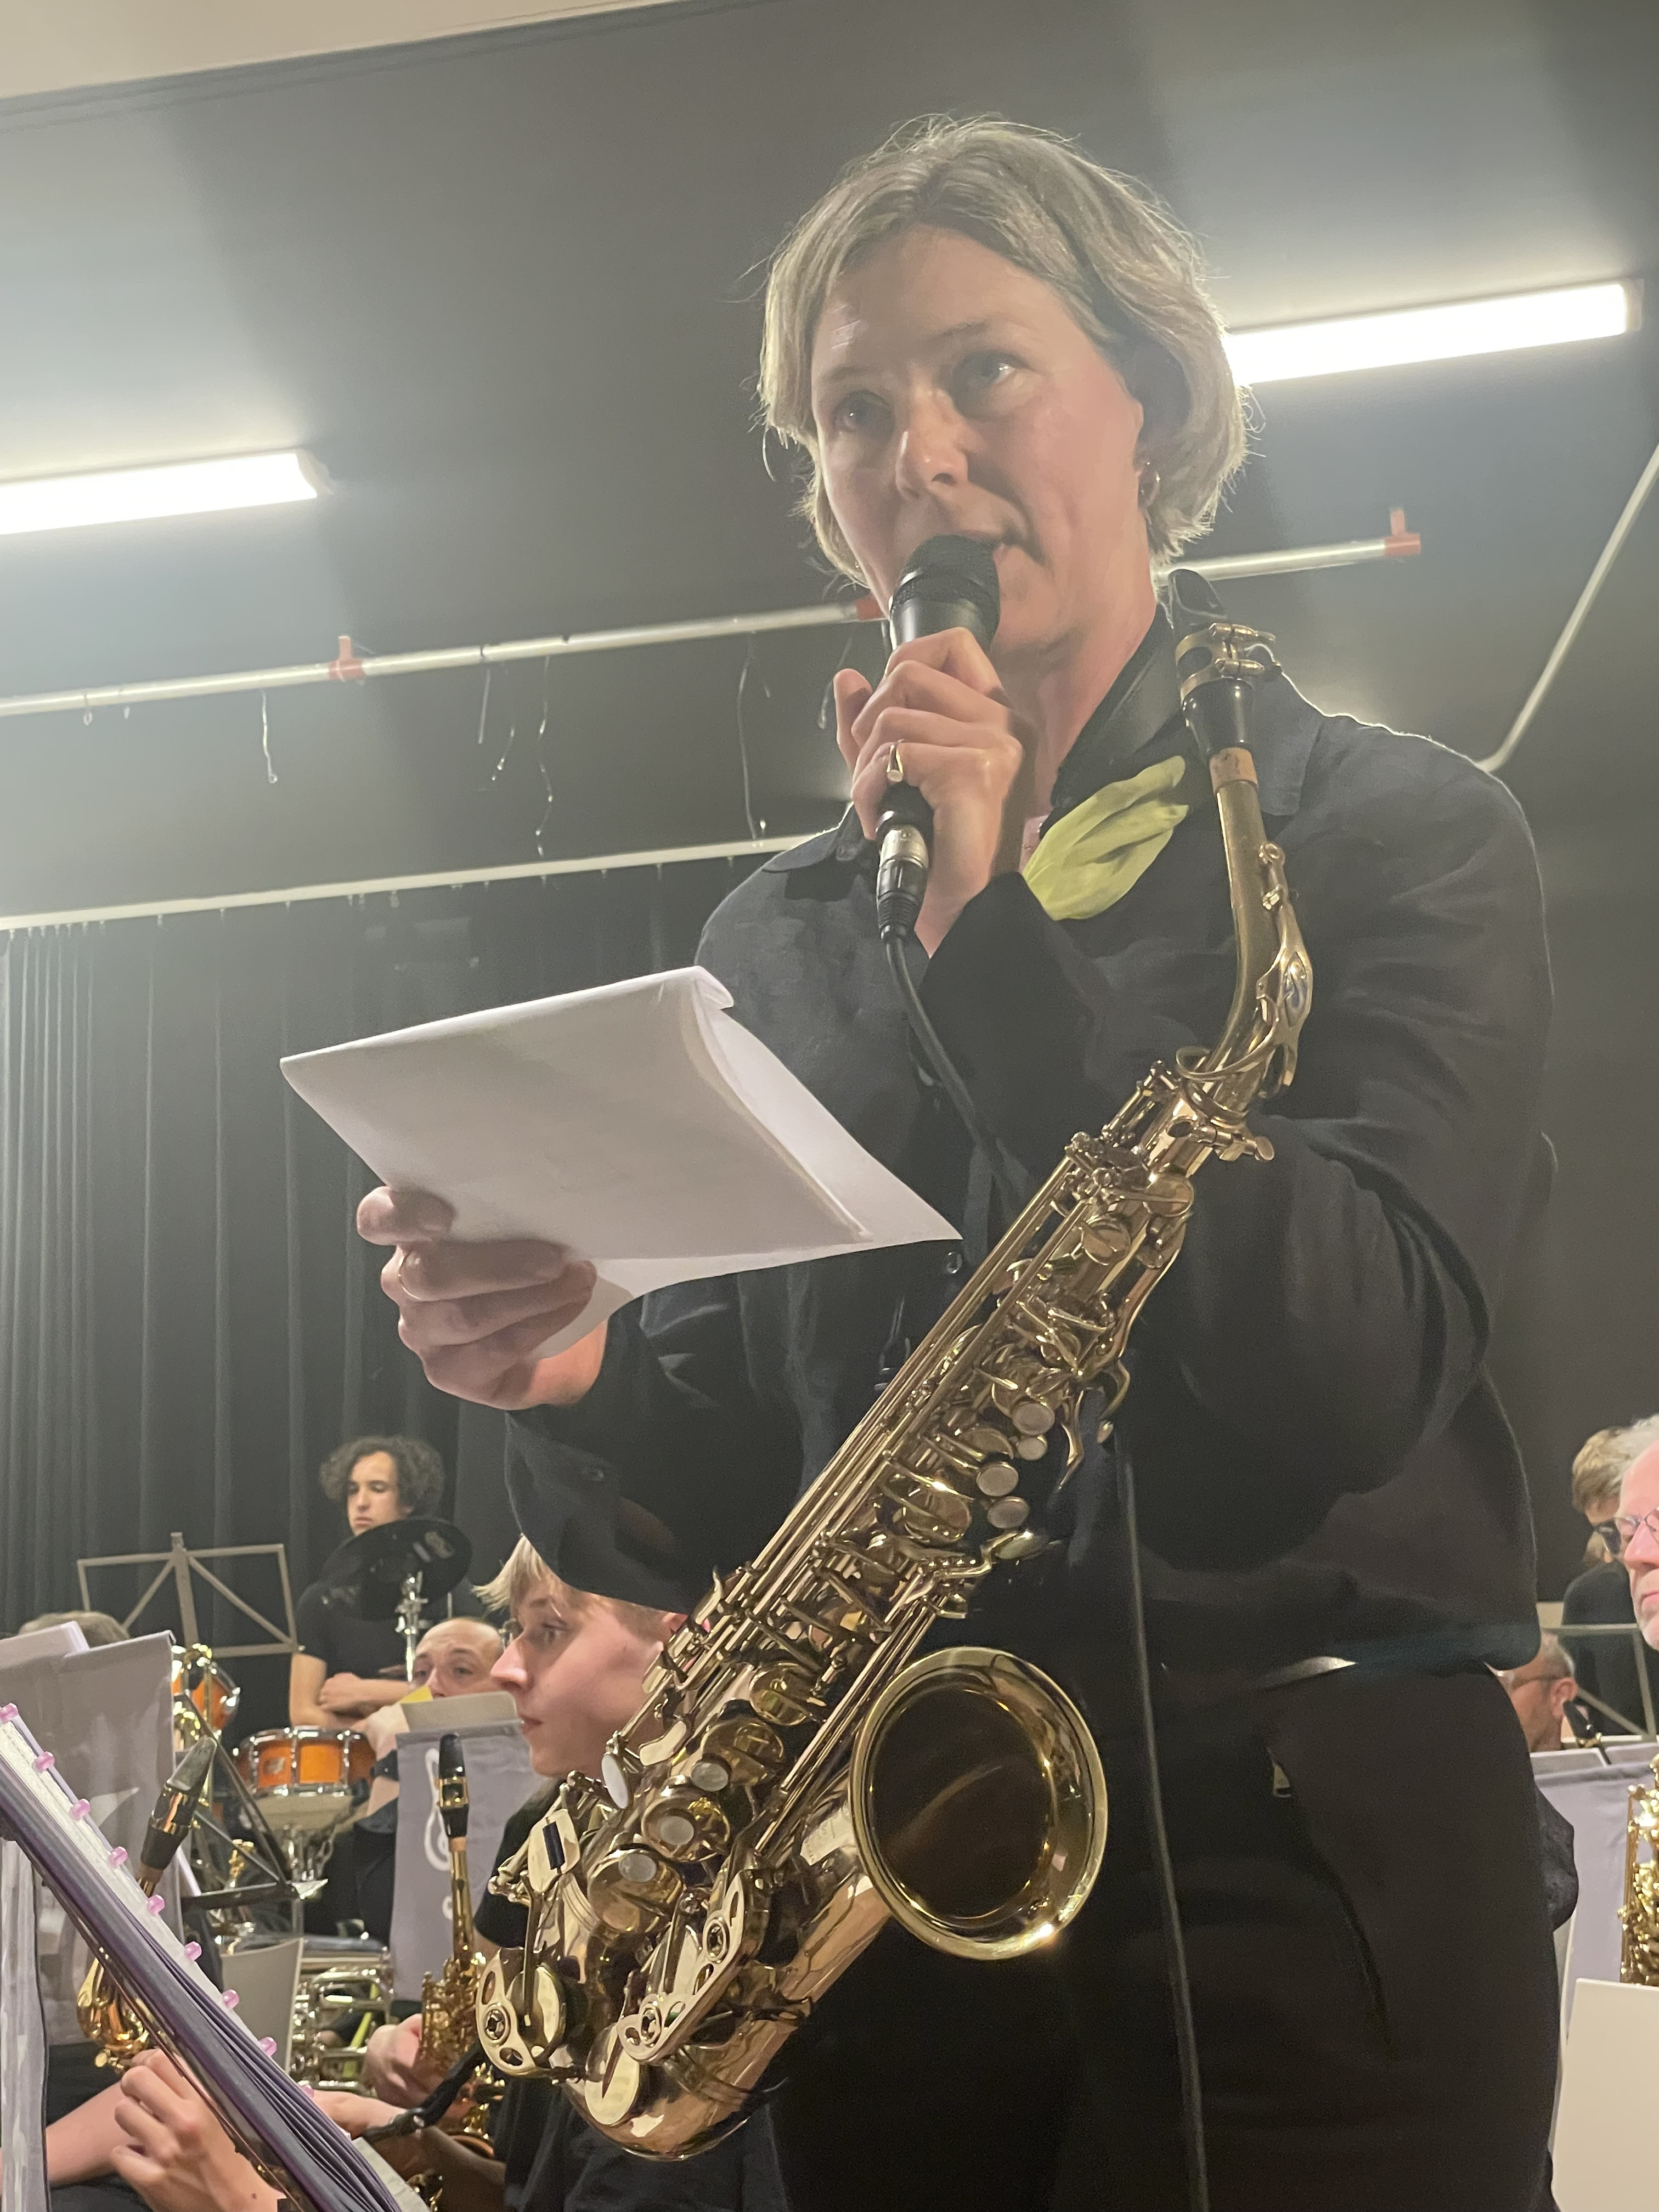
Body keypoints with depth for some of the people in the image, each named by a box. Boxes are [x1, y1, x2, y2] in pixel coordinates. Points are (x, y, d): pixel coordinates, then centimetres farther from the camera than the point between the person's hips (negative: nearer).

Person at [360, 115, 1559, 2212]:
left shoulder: (1395, 832, -1)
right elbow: (717, 1503, 9)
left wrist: (990, 929, -17)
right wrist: (576, 1374, -14)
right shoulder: (772, 940, 9)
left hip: (1306, 1857, -3)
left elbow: (1360, 1374, -16)